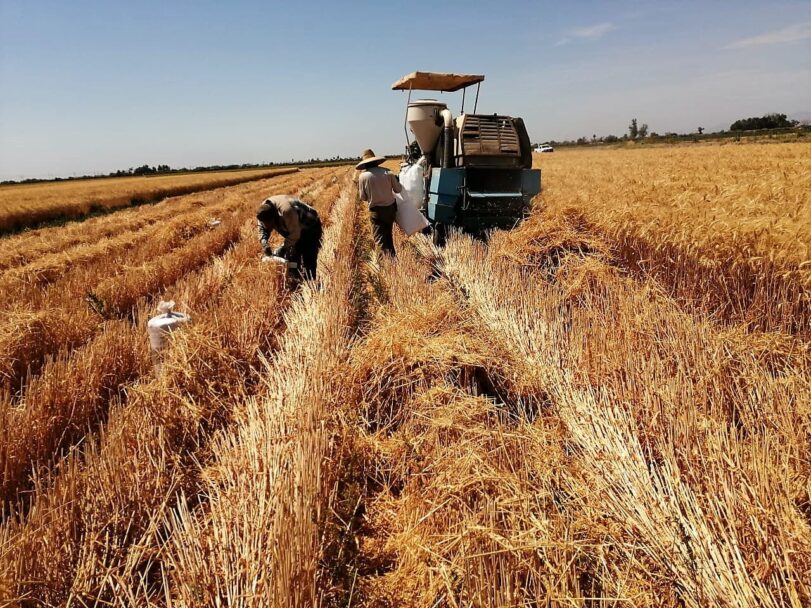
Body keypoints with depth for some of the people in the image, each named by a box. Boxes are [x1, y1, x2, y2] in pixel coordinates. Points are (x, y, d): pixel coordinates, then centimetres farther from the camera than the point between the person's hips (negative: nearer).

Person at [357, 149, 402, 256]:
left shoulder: (363, 176, -10)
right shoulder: (387, 172, -6)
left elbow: (363, 197, -3)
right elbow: (398, 189, 1)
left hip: (376, 211, -3)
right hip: (390, 208, 3)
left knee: (380, 239, 1)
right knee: (388, 235, 22)